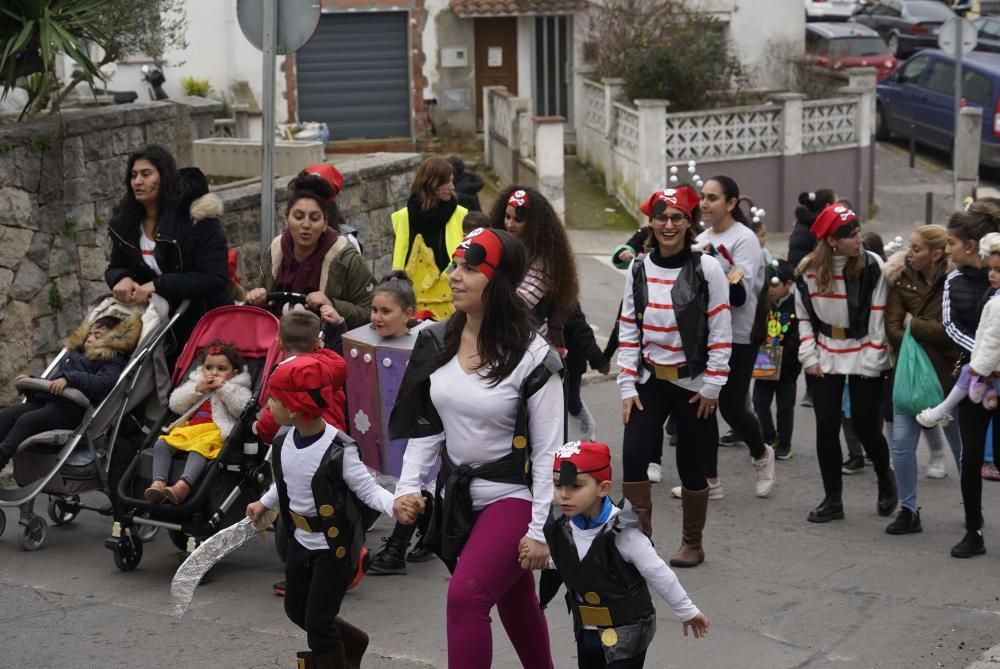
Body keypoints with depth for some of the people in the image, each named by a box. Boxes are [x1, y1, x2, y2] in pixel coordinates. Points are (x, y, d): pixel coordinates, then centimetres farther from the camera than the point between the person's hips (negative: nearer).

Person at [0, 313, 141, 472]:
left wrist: (70, 378, -26)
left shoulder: (113, 362, 5)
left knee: (27, 421, -31)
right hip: (45, 400, 8)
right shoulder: (75, 353, 31)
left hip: (73, 410, -8)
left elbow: (104, 383, -17)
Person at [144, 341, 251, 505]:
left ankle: (183, 486, -58)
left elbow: (242, 409, -4)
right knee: (161, 444, -22)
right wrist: (197, 389, 3)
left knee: (200, 448, -38)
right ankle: (158, 482, -36)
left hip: (216, 432, -5)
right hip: (188, 429, 5)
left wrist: (224, 388, -6)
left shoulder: (237, 389, 17)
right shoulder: (195, 382, 28)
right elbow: (175, 405, 15)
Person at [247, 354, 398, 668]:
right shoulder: (285, 442, -3)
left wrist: (395, 505, -44)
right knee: (297, 610, 23)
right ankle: (352, 643, 46)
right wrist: (264, 503, 30)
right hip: (300, 542, 8)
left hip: (334, 548, -8)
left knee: (318, 623, -3)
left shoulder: (338, 451, -27)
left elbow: (368, 489, -24)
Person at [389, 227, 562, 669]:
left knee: (465, 596, -21)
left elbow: (547, 450, -14)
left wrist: (540, 529, -14)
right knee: (514, 606, 20)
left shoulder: (531, 357, -17)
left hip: (511, 498, -6)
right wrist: (409, 486, -4)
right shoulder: (435, 343, 0)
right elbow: (424, 426, 8)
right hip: (455, 496, 6)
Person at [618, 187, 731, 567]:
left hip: (693, 383, -3)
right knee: (633, 456, -10)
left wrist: (712, 386, -10)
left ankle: (692, 545, 22)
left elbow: (720, 332, -7)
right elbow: (628, 332, 5)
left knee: (691, 466, 5)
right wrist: (627, 386, 0)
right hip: (649, 380, 3)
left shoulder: (707, 268, -8)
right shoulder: (638, 270, 3)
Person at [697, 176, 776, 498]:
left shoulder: (744, 239, -12)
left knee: (732, 408, -2)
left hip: (737, 338, -7)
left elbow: (740, 294, -21)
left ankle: (761, 455, 27)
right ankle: (708, 479, 16)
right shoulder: (701, 238, 9)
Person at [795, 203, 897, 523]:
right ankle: (832, 499, 14)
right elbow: (803, 316, 7)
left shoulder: (871, 266, -12)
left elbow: (878, 317, -10)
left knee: (865, 426, 3)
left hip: (864, 358, -3)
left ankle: (885, 479, 32)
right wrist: (809, 356, 0)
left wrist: (871, 361, -12)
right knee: (826, 427, 2)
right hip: (826, 358, 3)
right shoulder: (809, 270, -3)